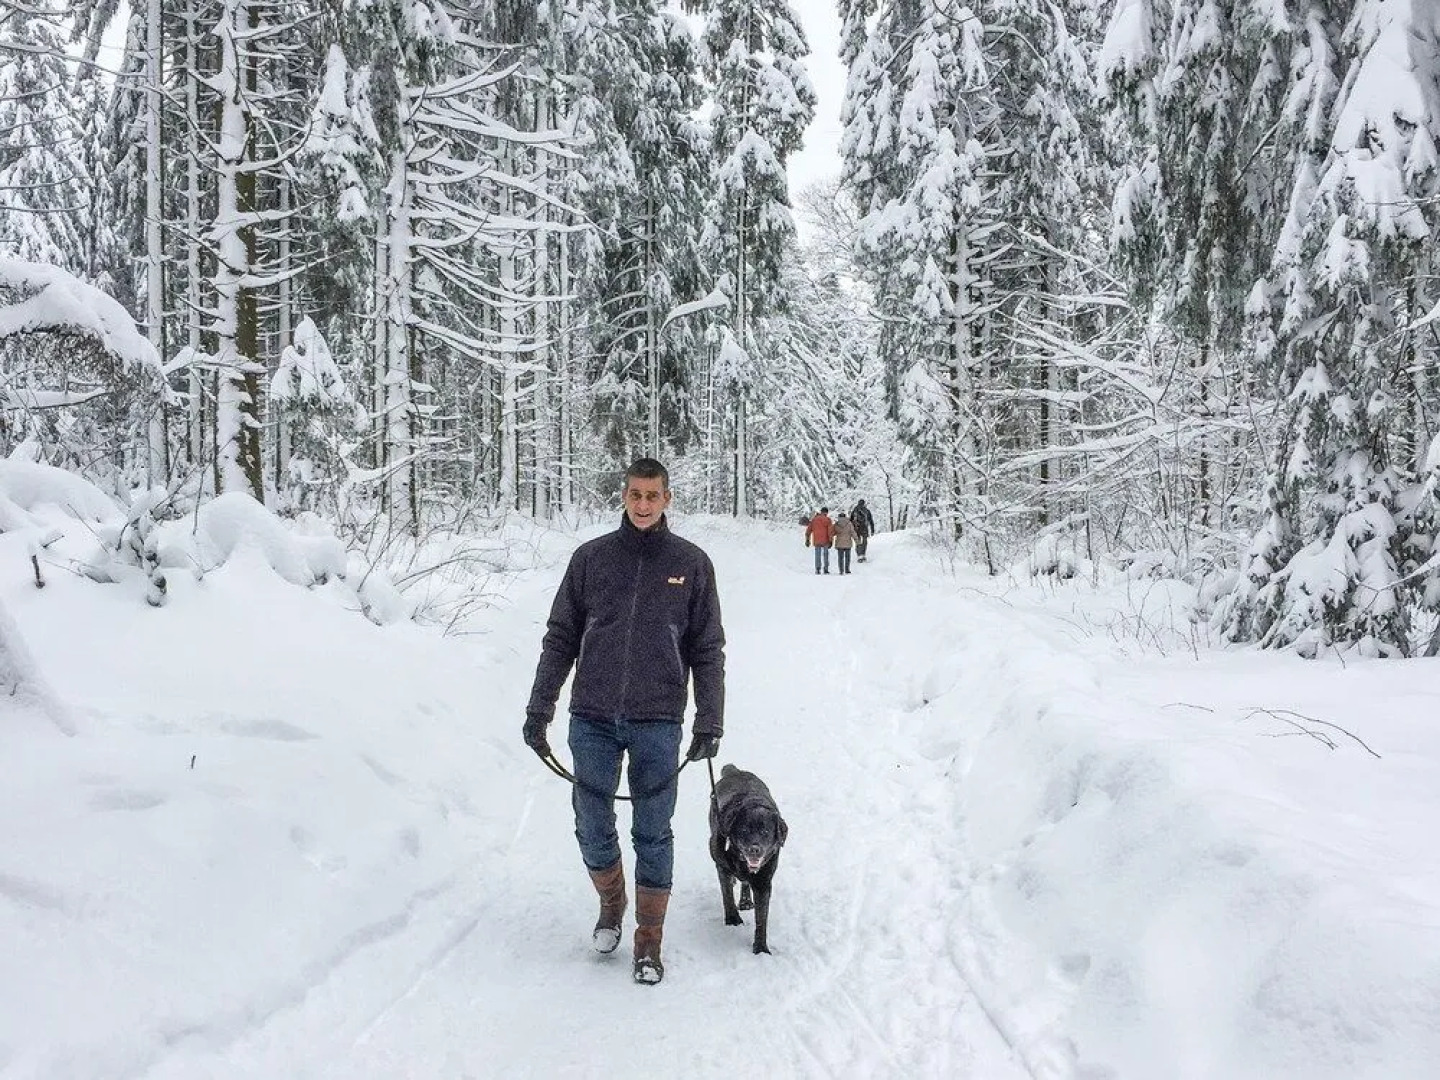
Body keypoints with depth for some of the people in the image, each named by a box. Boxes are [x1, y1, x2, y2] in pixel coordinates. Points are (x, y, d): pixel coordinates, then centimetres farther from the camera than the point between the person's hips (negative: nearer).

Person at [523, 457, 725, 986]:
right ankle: (611, 904, 36)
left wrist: (709, 721, -2)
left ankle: (649, 940, 20)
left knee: (653, 834, 5)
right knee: (592, 829, 8)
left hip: (657, 723, -1)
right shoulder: (591, 557, 4)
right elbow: (560, 638, 7)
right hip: (592, 719, 1)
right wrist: (539, 708, 2)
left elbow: (708, 650, 5)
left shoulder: (691, 564, 3)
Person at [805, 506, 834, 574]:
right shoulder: (827, 519, -3)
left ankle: (817, 568, -5)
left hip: (816, 541, 2)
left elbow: (808, 530, 9)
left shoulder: (813, 519, 9)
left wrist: (807, 540, 14)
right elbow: (830, 531, -9)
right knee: (825, 554, 11)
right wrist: (830, 541, -7)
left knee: (818, 555, 8)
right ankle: (826, 568, 8)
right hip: (825, 541, -2)